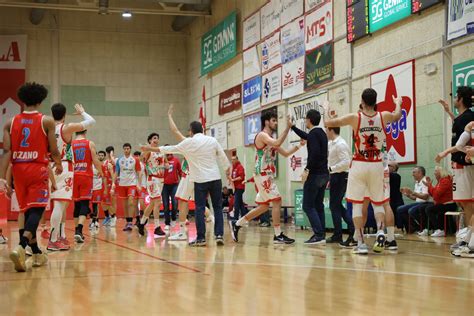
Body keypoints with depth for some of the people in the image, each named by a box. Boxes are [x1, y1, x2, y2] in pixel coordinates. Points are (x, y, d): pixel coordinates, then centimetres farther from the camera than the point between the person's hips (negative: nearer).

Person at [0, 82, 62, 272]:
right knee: (37, 209, -6)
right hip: (38, 170, -4)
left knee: (27, 211, 15)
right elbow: (53, 151, -3)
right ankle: (21, 247, -31)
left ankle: (37, 254, 24)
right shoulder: (46, 122, -3)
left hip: (18, 169, 4)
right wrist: (59, 165, 18)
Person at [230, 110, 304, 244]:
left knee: (264, 206, 13)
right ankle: (278, 235, -6)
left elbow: (285, 153, 19)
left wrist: (298, 146, 6)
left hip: (268, 175, 10)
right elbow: (277, 143, -30)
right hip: (262, 174, -10)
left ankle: (236, 224, 20)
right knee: (277, 201, -11)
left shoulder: (271, 139, 19)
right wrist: (288, 127, -26)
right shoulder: (262, 135, -11)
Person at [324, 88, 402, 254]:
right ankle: (380, 231, -10)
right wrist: (398, 103, 45)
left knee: (357, 204, 4)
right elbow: (397, 116, 24)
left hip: (359, 165, -2)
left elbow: (328, 123, -1)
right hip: (376, 166, 2)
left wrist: (327, 109, 20)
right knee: (378, 203, 16)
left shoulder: (355, 117, -8)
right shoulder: (384, 116, -1)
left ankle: (361, 243, -2)